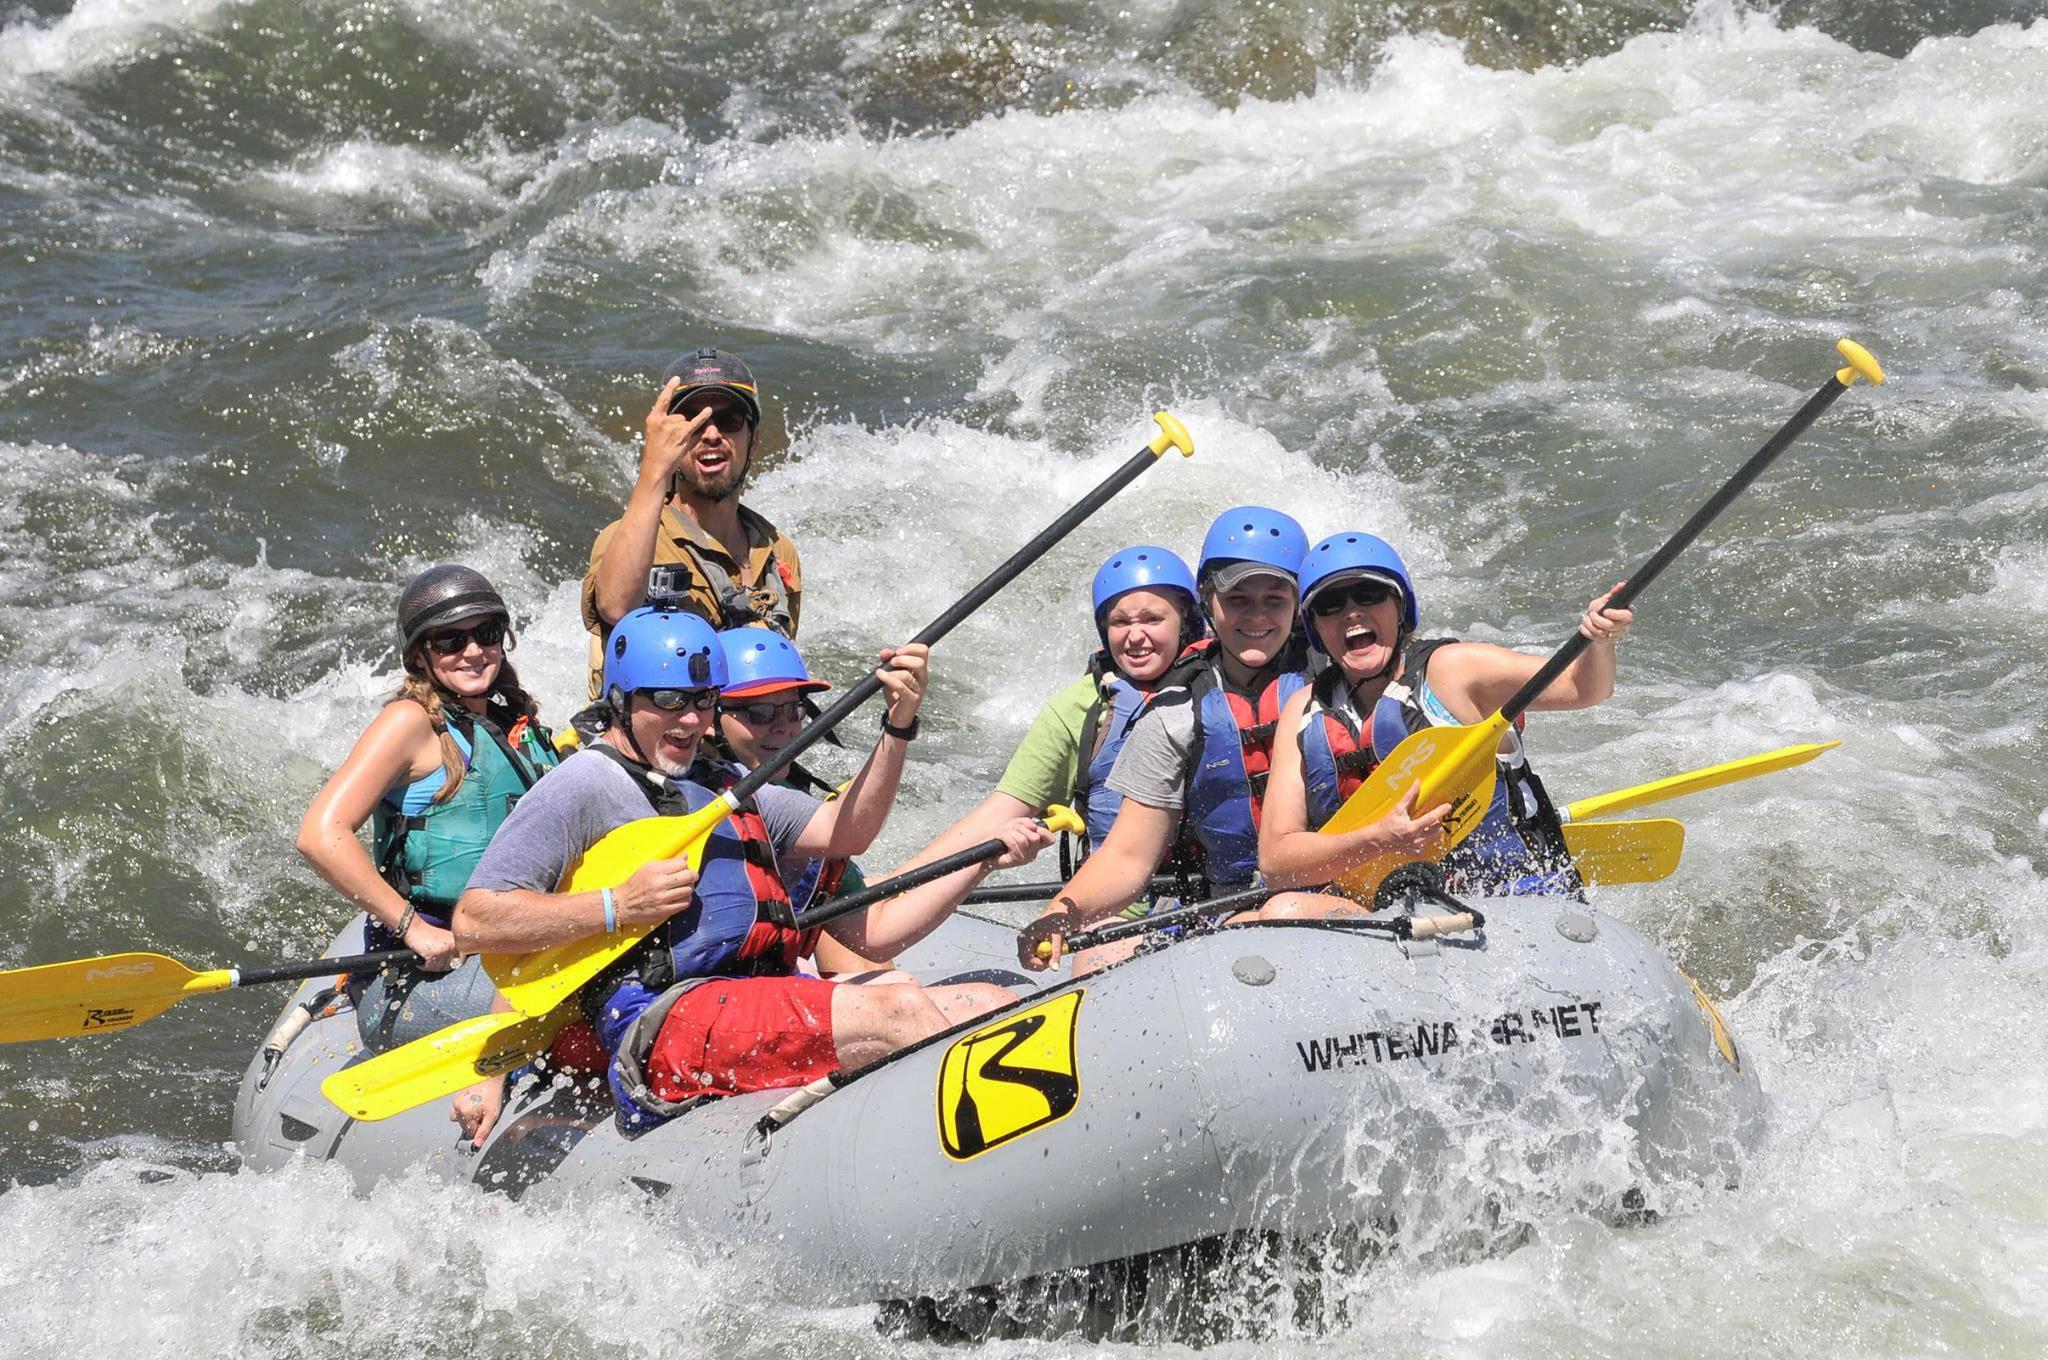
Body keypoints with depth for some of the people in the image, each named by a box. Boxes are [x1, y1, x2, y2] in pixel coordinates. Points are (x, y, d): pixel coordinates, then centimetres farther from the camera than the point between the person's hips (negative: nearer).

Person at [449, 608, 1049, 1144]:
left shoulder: (723, 789, 30)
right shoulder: (584, 785, 5)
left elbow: (844, 832, 18)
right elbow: (475, 920, -4)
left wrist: (899, 726, 5)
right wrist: (618, 907, -10)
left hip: (774, 1001, 8)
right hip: (661, 1023, -8)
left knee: (987, 1005, -12)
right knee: (900, 1008, -29)